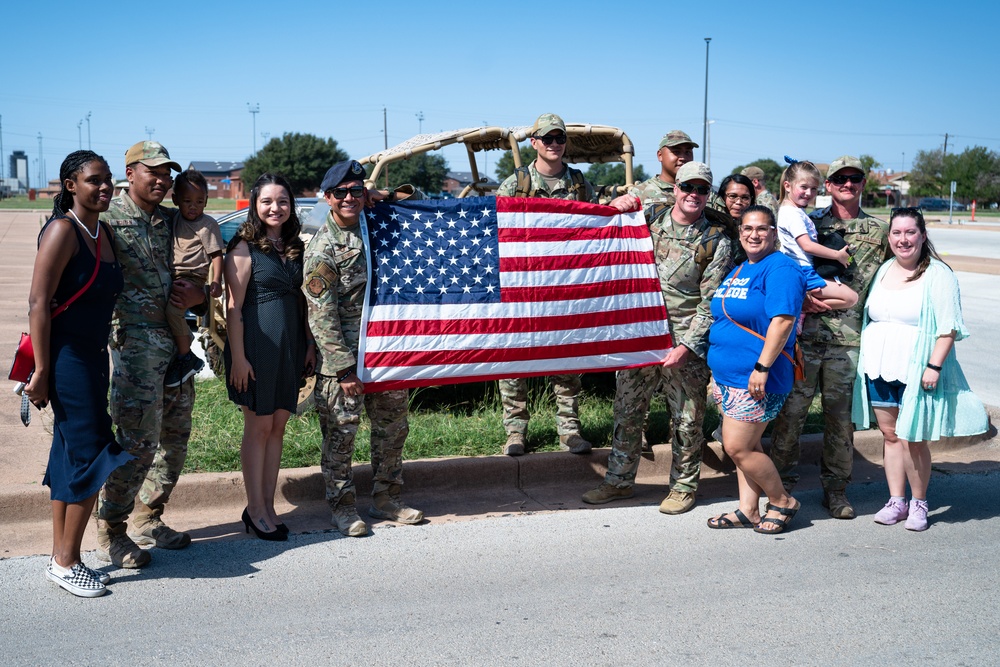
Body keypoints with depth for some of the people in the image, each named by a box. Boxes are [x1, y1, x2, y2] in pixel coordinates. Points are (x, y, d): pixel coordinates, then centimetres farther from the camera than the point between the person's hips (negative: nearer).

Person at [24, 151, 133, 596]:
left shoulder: (104, 233, 12)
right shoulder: (63, 230, -14)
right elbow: (38, 303, -17)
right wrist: (41, 371, -19)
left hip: (92, 355, 9)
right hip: (66, 356, -9)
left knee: (71, 452, 13)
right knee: (91, 455, -6)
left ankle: (60, 559, 23)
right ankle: (66, 562, 7)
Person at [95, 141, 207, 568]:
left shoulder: (173, 221, 14)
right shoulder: (108, 217, -5)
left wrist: (197, 294, -1)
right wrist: (114, 330, -17)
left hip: (177, 340, 7)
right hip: (134, 341, -7)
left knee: (175, 436, 11)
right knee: (139, 439, -10)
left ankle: (148, 520, 26)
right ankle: (110, 533, 5)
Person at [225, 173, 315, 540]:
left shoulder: (295, 248, 11)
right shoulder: (245, 248, -9)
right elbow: (233, 307, -12)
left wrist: (310, 343, 10)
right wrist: (237, 357, -16)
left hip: (290, 343, 6)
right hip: (256, 342, -6)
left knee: (278, 426, 9)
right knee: (259, 427, 2)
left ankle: (268, 506, 18)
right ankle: (255, 509, 13)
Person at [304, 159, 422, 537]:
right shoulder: (322, 249, -12)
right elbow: (321, 316, -14)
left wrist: (383, 197, 3)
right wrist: (345, 368, -17)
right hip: (342, 357, -6)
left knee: (393, 429, 14)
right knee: (340, 435, 2)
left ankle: (386, 499, 28)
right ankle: (342, 508, 16)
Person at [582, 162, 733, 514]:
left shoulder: (716, 241, -3)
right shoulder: (649, 224, 5)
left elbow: (710, 301, -6)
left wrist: (687, 345, -14)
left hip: (686, 340, -3)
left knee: (687, 417, 5)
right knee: (627, 410, 9)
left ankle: (684, 485, 21)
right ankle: (619, 480, 23)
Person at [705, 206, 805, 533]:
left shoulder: (781, 269, -12)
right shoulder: (738, 271, 16)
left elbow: (783, 320, -21)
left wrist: (762, 367, -25)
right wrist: (717, 367, 21)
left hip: (755, 377, -9)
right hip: (727, 373, 9)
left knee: (738, 447, -7)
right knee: (744, 445, 13)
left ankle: (782, 501, 11)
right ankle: (748, 511, 21)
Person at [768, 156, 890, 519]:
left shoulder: (876, 230, 10)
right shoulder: (809, 223, 10)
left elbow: (863, 284, 5)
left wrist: (820, 299, -8)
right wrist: (803, 299, -10)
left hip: (848, 337, 1)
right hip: (804, 333, 0)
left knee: (841, 416, 6)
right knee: (790, 410, 0)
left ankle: (835, 488, 19)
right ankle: (783, 484, 15)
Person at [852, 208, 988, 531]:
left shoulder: (938, 274, -5)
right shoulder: (884, 271, 13)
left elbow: (948, 326, -10)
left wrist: (934, 365, -18)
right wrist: (864, 361, 15)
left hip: (916, 371, -6)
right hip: (879, 368, 6)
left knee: (912, 439, -3)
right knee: (890, 435, 9)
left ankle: (919, 503, 13)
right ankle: (896, 501, 18)